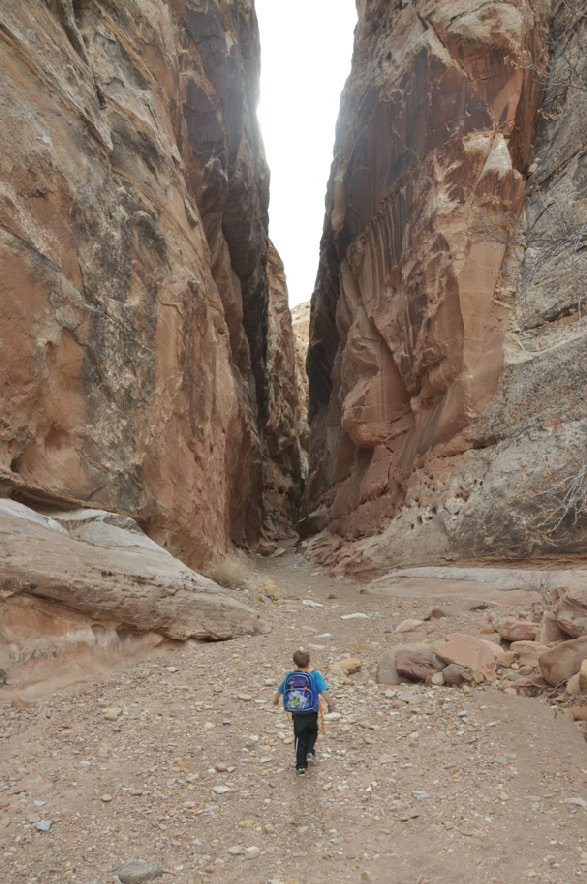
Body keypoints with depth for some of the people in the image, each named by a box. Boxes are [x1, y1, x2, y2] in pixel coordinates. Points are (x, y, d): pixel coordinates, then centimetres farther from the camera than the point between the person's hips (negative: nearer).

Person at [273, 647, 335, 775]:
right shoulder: (315, 674, -16)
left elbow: (280, 690, 5)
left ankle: (301, 765, 17)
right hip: (312, 712, -1)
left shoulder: (289, 674, -8)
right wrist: (330, 704, -5)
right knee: (312, 732, 26)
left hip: (297, 713, 1)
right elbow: (324, 691, -20)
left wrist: (276, 699, 24)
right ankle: (310, 752, 6)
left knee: (300, 738, 15)